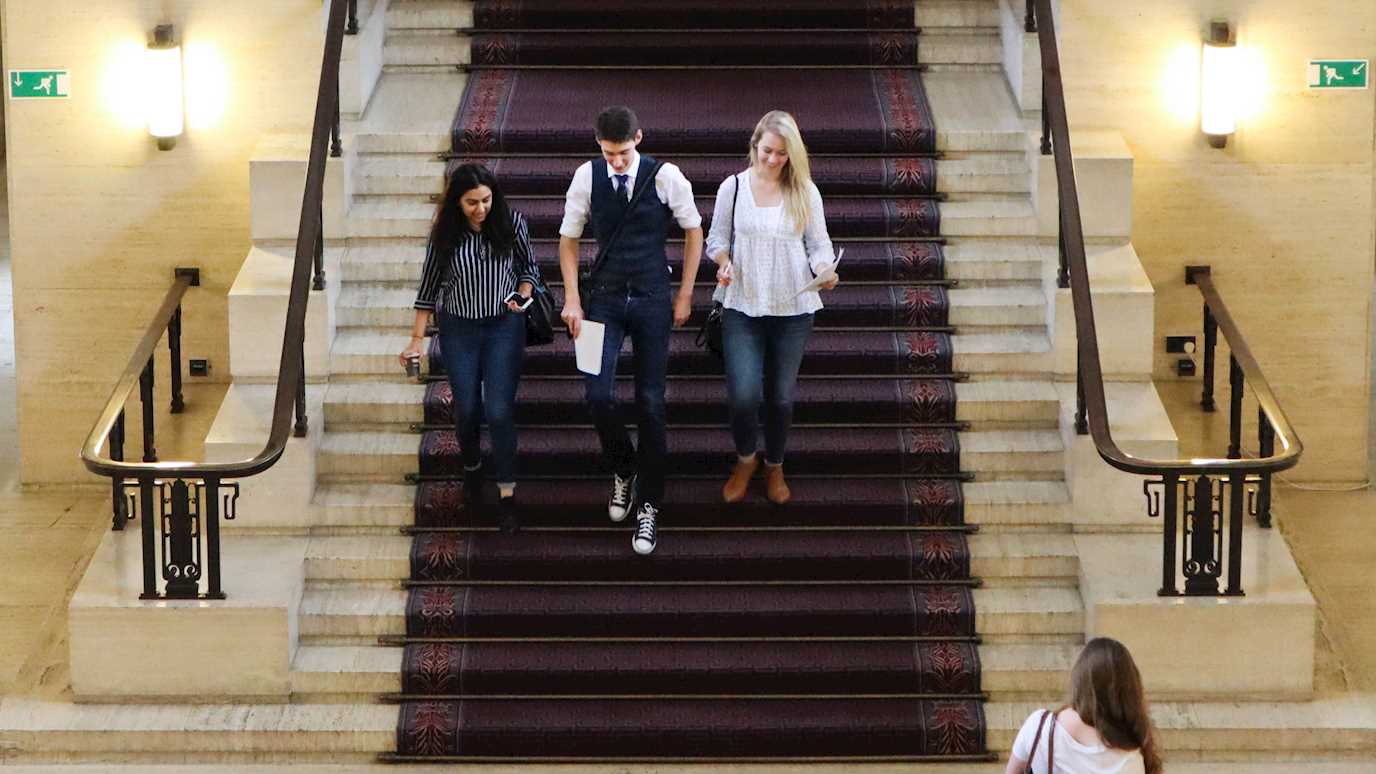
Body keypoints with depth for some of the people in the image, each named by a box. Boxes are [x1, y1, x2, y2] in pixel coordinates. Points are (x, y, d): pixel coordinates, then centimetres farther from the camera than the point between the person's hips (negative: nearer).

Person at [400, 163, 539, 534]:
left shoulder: (512, 223, -8)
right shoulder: (445, 235, -7)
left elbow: (528, 267, 7)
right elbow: (430, 286, 2)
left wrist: (522, 295, -13)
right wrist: (417, 340, 0)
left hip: (504, 327, -1)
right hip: (458, 330, 1)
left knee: (499, 411, -9)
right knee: (467, 409, 8)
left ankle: (507, 495, -3)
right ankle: (472, 469, 38)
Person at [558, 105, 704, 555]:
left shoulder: (666, 177, -8)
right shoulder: (587, 177, -4)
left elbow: (693, 231, 5)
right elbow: (568, 238, 6)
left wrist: (684, 295, 4)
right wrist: (572, 299, -1)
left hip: (652, 299, -1)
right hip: (604, 298, 1)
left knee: (650, 404, 0)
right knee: (599, 395, -11)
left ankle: (648, 507, 9)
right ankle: (624, 470, 19)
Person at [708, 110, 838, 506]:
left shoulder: (804, 192, 0)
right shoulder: (733, 187, -1)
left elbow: (819, 245, 4)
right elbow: (717, 238, 6)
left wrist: (825, 270, -18)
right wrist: (723, 262, -15)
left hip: (793, 310, 1)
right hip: (742, 309, -1)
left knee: (781, 396, 8)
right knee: (743, 395, -11)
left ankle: (774, 467, 32)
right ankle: (746, 459, 19)